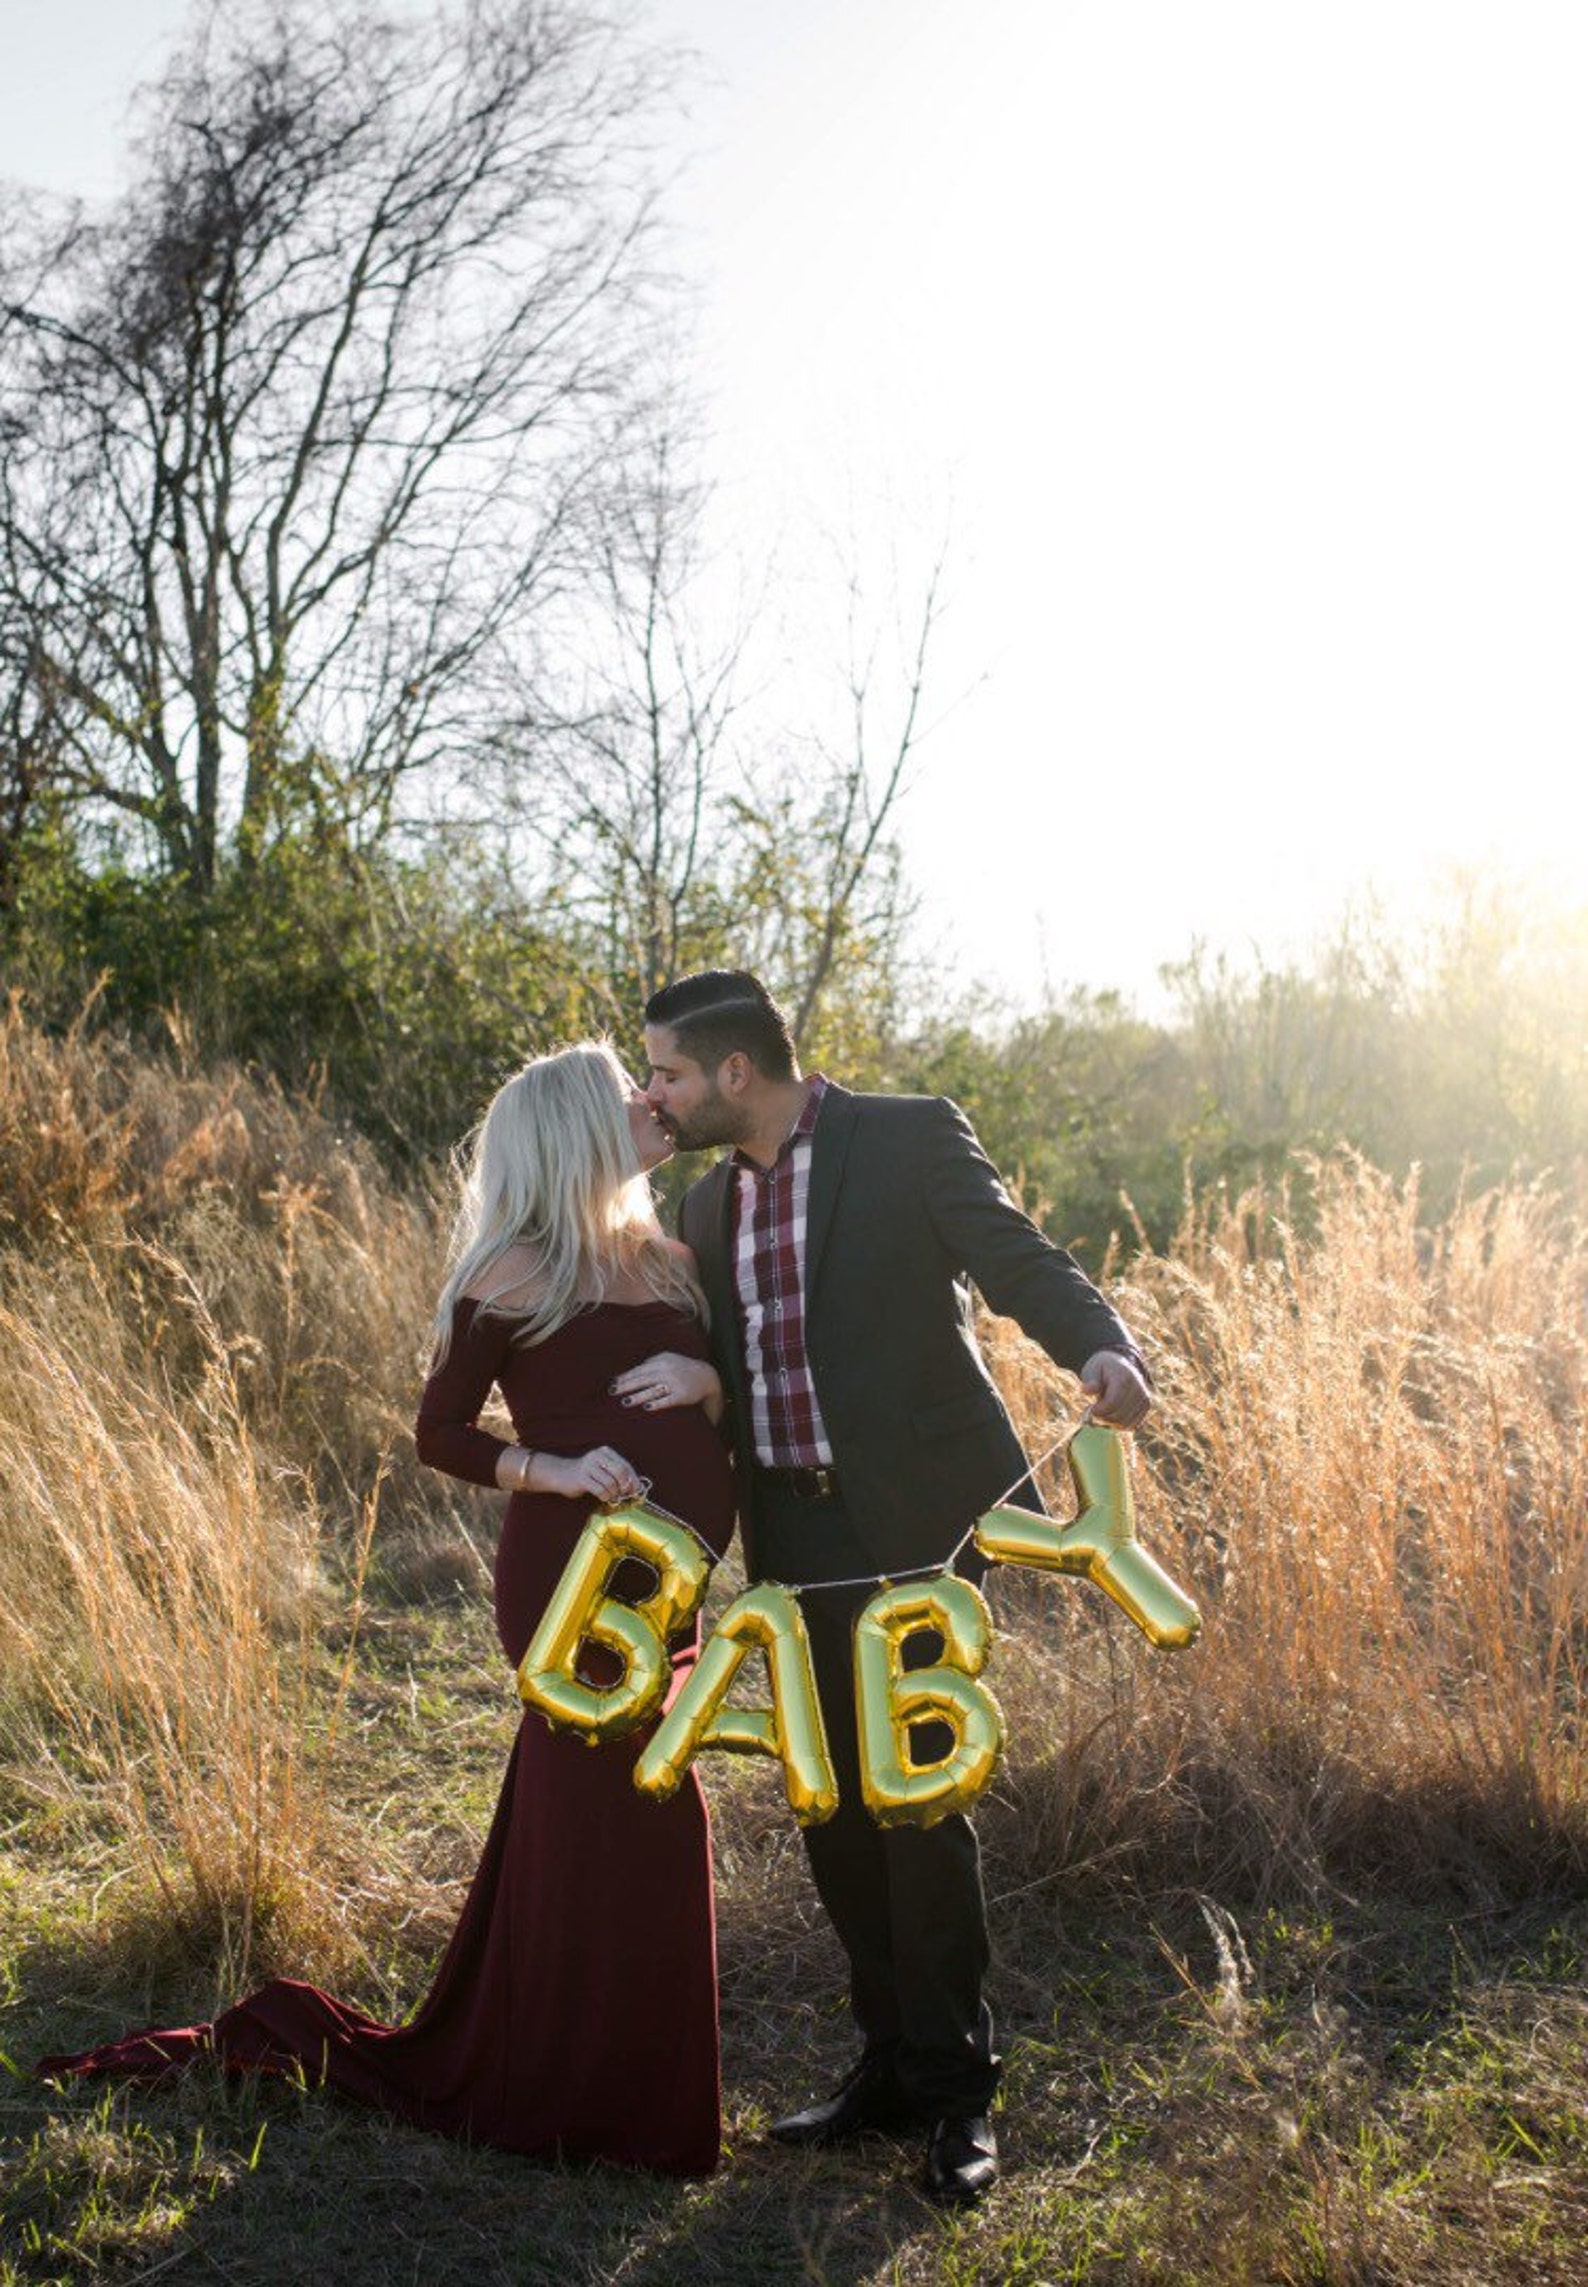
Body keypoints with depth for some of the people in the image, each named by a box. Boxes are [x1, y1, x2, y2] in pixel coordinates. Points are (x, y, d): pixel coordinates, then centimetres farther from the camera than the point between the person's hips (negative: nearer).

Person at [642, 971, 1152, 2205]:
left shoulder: (911, 1135, -4)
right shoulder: (711, 1203, 15)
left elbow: (1019, 1259, -12)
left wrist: (1102, 1344, -32)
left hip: (916, 1522, -6)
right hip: (799, 1543, 6)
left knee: (919, 1804, -4)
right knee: (836, 1813, 10)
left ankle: (956, 2093, 11)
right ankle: (893, 2064, 26)